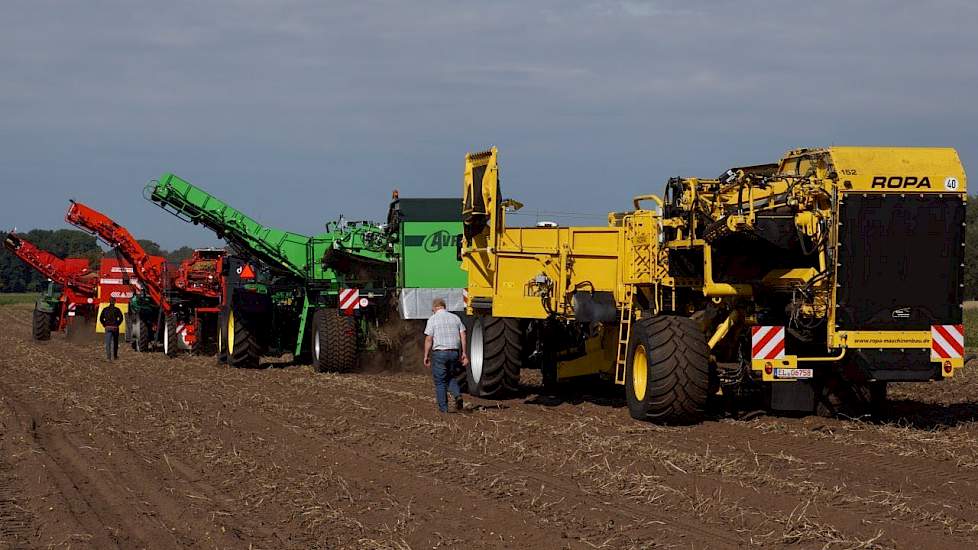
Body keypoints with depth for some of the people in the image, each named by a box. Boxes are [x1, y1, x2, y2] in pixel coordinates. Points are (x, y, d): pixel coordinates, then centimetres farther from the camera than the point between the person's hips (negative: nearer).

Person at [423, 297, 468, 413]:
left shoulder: (433, 319, -3)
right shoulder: (455, 318, 10)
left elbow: (429, 339, -8)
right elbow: (463, 336, 5)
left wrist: (426, 356, -3)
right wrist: (463, 353, 8)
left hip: (439, 352, -4)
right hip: (454, 352, 4)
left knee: (440, 382, 4)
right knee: (450, 377, 20)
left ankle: (443, 408, 3)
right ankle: (457, 395, -6)